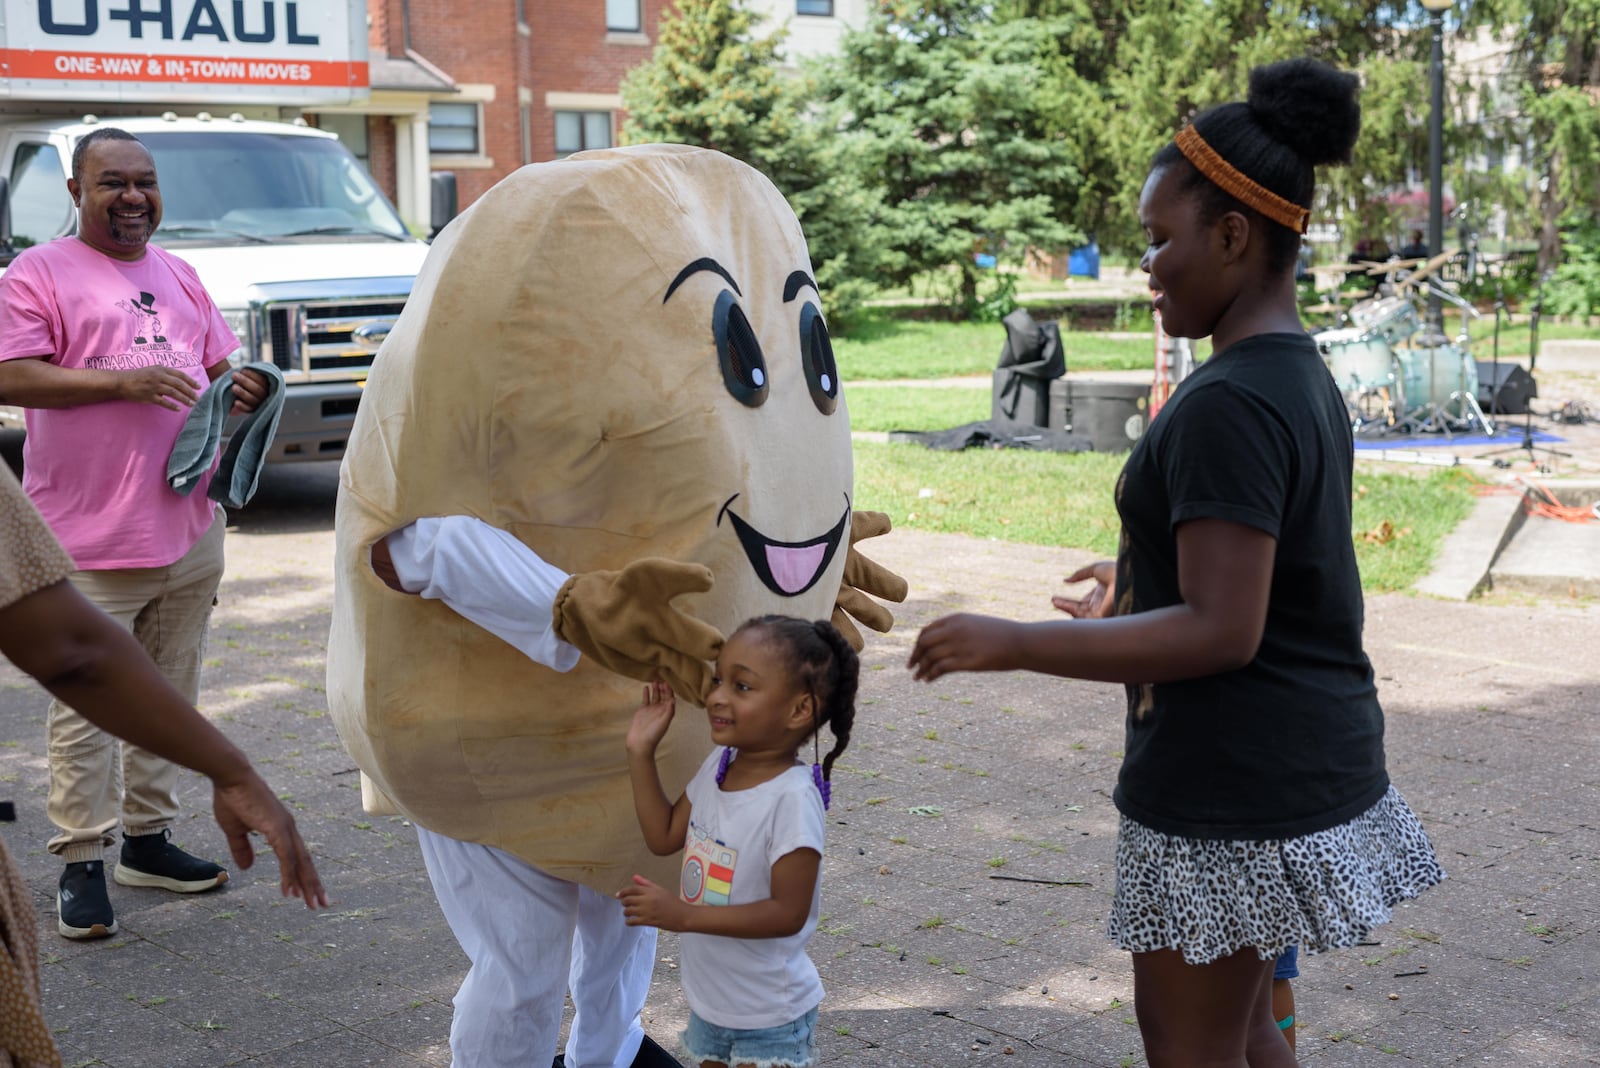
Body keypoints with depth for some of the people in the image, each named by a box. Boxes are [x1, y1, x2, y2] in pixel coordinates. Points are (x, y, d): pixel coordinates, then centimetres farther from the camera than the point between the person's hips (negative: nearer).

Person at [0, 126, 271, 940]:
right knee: (86, 709, -3)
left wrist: (244, 390, -2)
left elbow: (220, 367, 22)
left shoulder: (178, 275, 17)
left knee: (170, 698, 13)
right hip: (87, 540, -6)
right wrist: (124, 382, -21)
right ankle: (81, 863, 5)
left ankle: (148, 837, 25)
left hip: (189, 531, 6)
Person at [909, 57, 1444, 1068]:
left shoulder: (1228, 405, -22)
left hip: (1234, 786, -10)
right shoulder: (1303, 377, 8)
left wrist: (1011, 642, -22)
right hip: (1313, 761, 10)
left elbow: (1221, 633, -27)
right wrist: (1144, 584, 27)